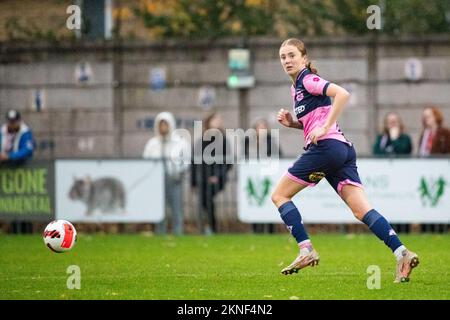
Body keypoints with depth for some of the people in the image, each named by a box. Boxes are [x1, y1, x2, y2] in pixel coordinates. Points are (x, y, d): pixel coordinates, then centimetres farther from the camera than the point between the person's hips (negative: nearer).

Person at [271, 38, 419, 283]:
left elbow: (342, 94, -18)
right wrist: (291, 122, 15)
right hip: (343, 150, 9)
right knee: (361, 210, -3)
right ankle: (402, 253, -17)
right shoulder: (296, 87, 24)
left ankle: (306, 251, -5)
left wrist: (324, 128, -19)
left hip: (326, 146, -9)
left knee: (279, 195, 2)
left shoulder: (308, 80, -3)